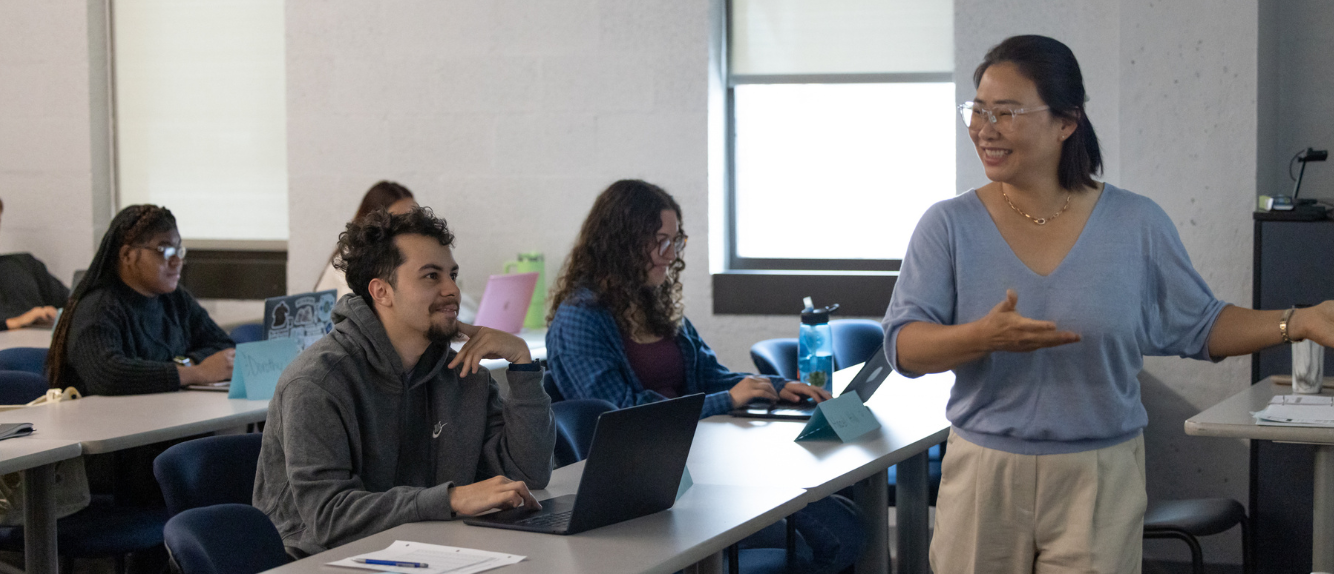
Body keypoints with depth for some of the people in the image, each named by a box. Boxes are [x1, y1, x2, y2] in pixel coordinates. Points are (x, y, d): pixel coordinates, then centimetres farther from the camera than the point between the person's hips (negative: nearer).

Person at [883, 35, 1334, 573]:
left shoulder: (1137, 225, 0)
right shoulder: (949, 225, -3)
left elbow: (1198, 326, 8)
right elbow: (903, 344, -9)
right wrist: (985, 337, -27)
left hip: (1101, 482, 0)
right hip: (984, 477, 0)